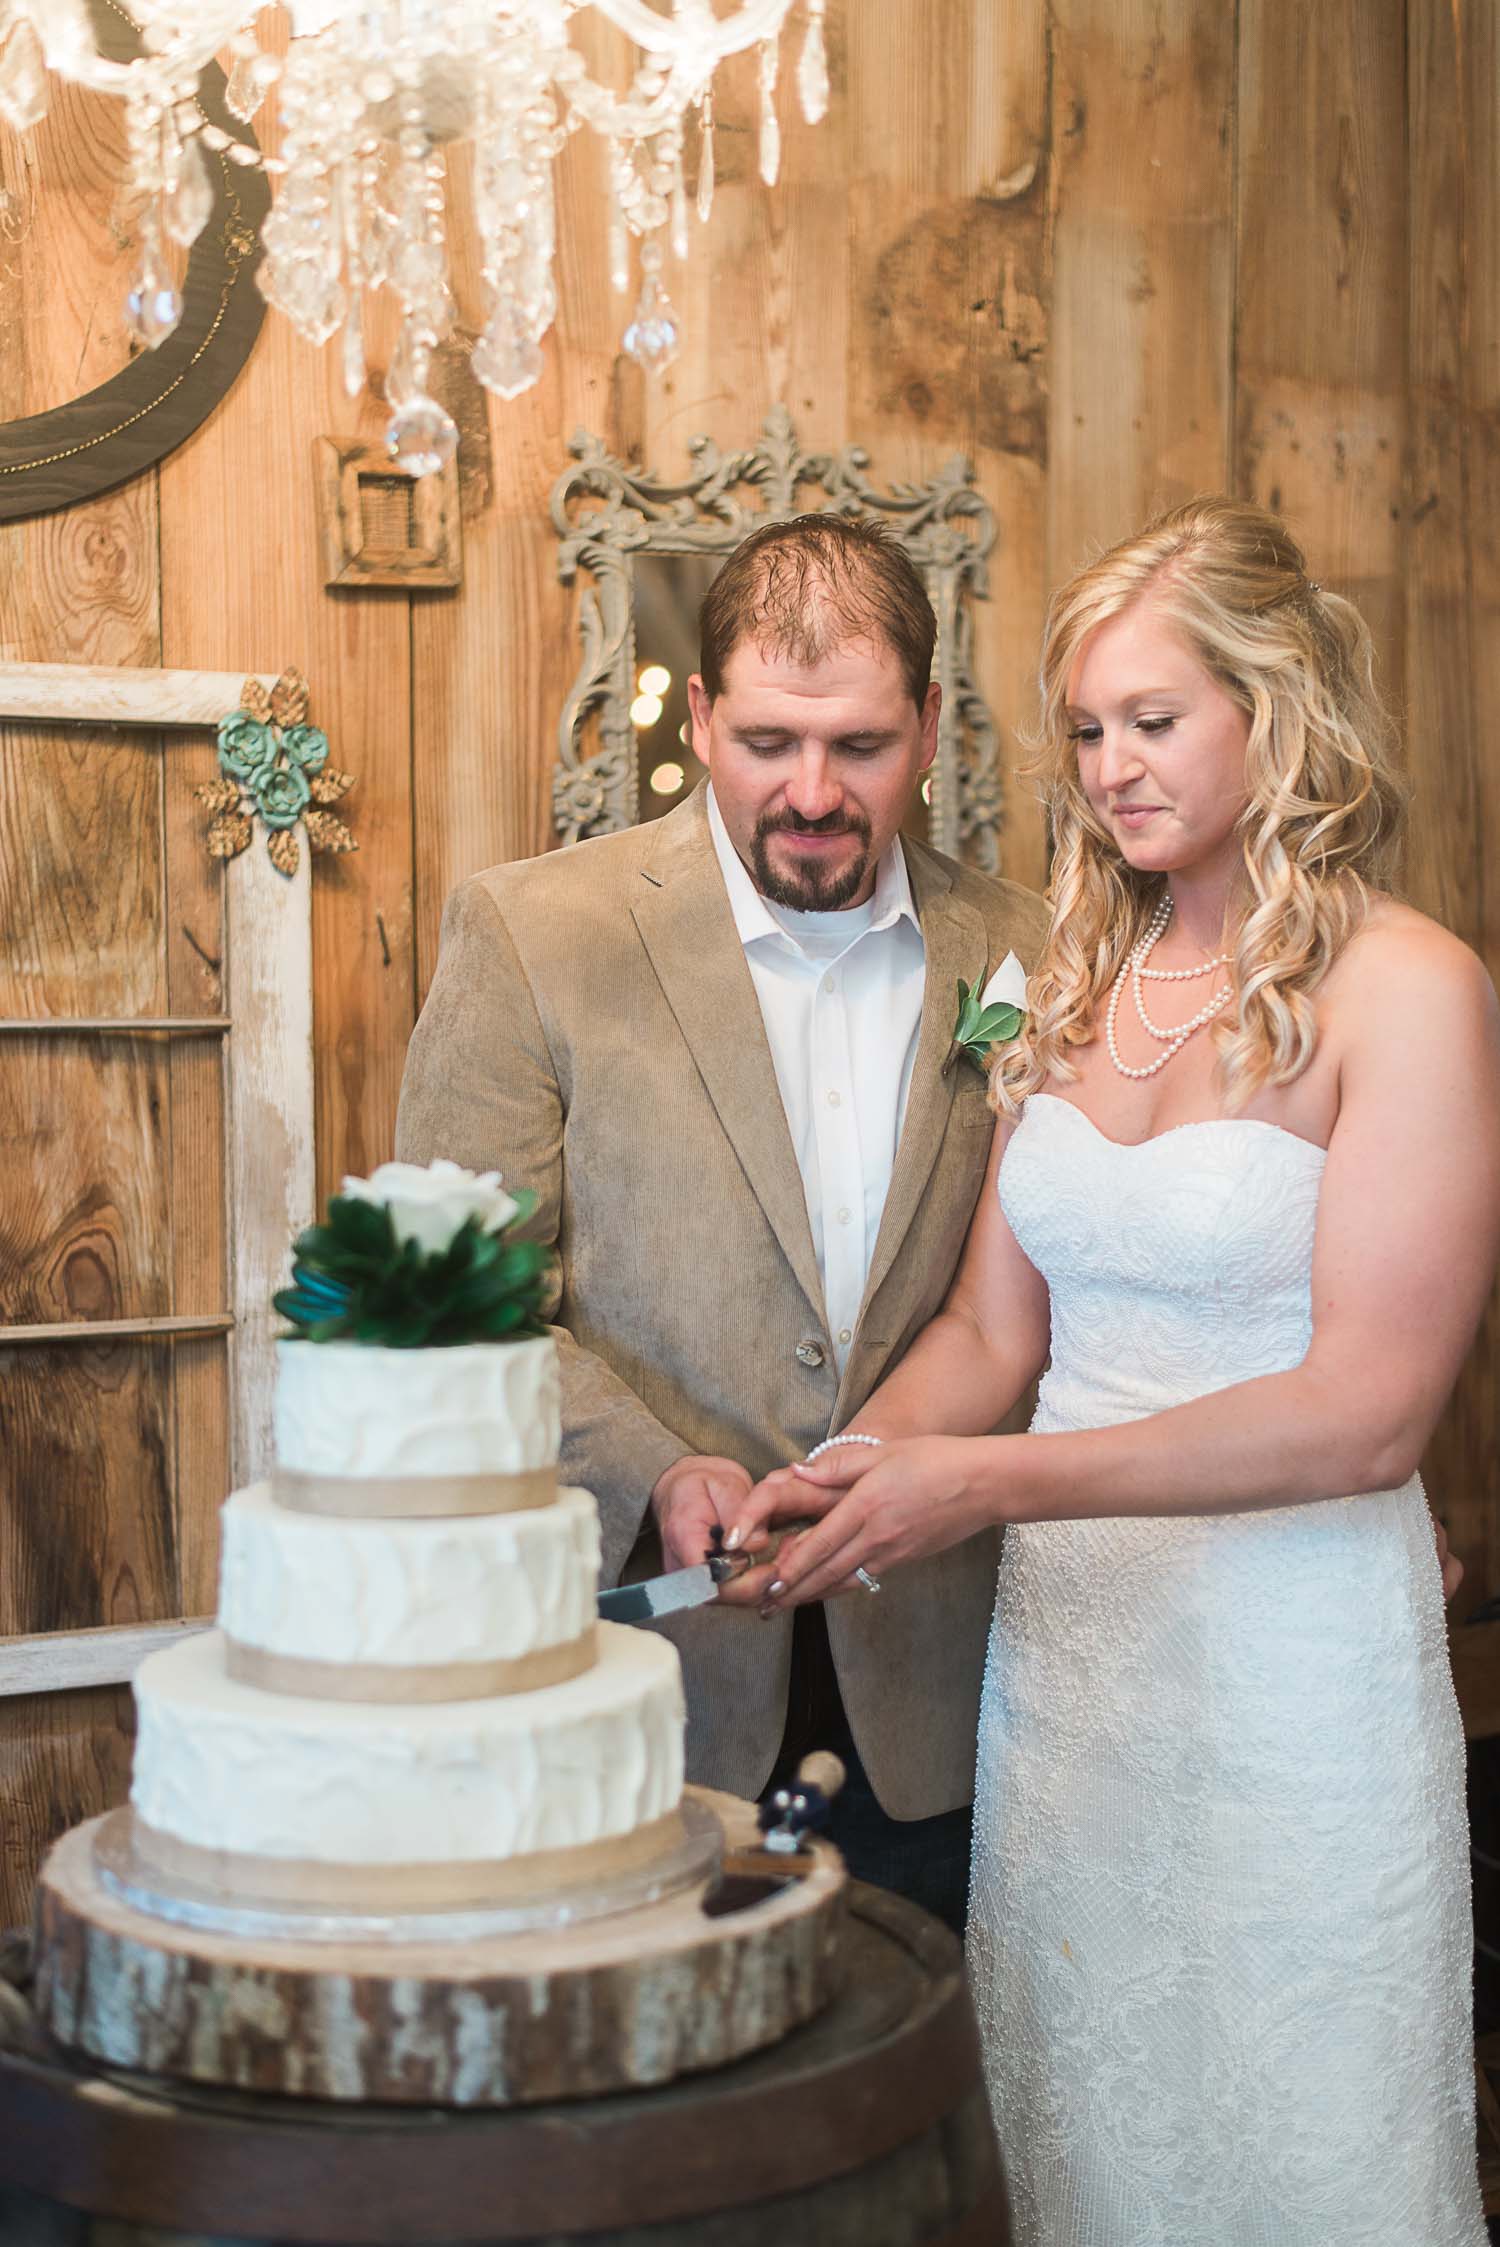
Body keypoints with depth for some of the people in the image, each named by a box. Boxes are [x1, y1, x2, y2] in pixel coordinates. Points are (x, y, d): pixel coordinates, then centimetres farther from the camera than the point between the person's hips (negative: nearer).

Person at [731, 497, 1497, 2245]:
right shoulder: (1079, 984, 8)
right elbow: (993, 1330, 9)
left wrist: (991, 1479, -21)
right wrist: (845, 1475, -11)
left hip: (1294, 1659, -5)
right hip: (1059, 1640, 5)